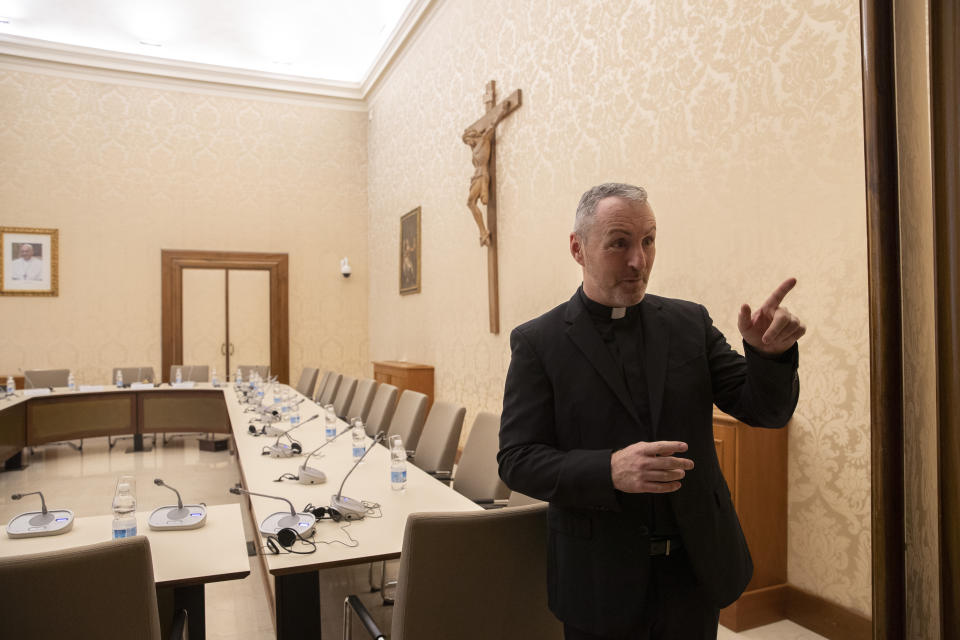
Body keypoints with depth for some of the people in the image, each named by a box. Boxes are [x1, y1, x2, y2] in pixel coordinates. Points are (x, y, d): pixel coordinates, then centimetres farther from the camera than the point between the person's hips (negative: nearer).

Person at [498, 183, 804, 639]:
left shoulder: (690, 323, 2)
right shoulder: (538, 341, -8)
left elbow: (765, 410, 0)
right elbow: (516, 461, -11)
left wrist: (770, 353, -20)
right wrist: (609, 471, -27)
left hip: (698, 567, 4)